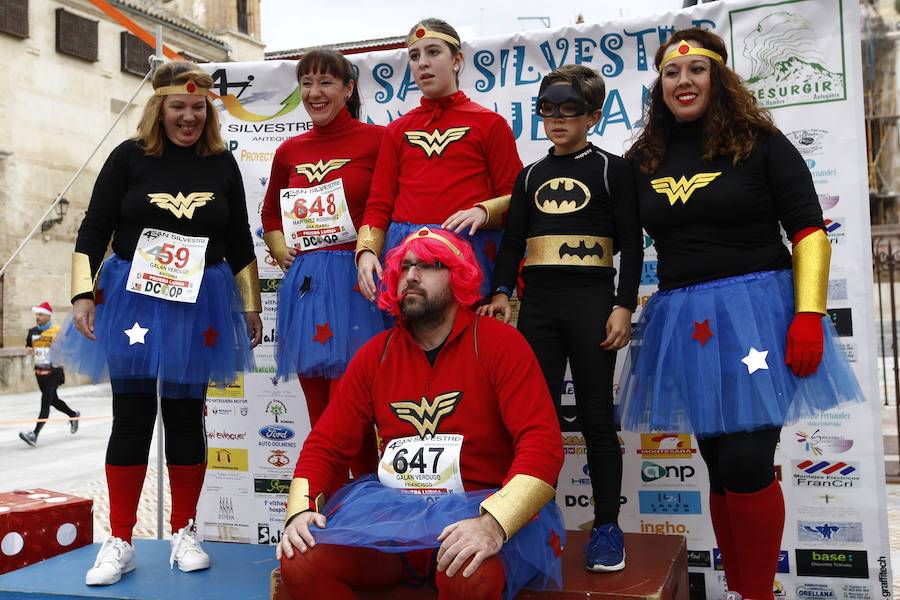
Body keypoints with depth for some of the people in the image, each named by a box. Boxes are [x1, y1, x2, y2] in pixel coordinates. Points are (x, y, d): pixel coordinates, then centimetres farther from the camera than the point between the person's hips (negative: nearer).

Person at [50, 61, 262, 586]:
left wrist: (251, 306, 13)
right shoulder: (130, 158, 2)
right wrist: (83, 295, -6)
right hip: (132, 297, -1)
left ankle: (184, 533, 20)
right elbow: (94, 231, 2)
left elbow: (240, 243, 13)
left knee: (186, 415, 5)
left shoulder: (222, 164, 7)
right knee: (132, 416, 1)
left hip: (199, 304, 1)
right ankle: (120, 542, 11)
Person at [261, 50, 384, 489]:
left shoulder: (377, 140, -1)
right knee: (319, 418, 9)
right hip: (304, 284, 5)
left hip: (354, 283, -5)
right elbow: (270, 213, 30)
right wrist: (280, 249, 13)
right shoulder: (289, 152, 15)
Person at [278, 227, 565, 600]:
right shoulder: (377, 354, 11)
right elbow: (326, 443, 11)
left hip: (477, 504, -4)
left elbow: (543, 443, -14)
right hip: (388, 504, 4)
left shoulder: (500, 343, -4)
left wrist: (494, 524, -29)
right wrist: (300, 510, -8)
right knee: (300, 562, -18)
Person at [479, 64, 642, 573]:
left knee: (596, 416, 1)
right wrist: (502, 293, -3)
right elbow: (512, 241, 12)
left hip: (592, 302, -3)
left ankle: (607, 527, 11)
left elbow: (631, 244, 0)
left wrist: (624, 307, -9)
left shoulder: (612, 169, 5)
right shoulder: (530, 176, 16)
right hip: (539, 304, 4)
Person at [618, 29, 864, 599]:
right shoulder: (644, 160, 11)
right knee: (721, 466, 10)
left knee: (747, 464, -9)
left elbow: (809, 231, -3)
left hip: (755, 312, -4)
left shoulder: (760, 143, 1)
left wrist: (809, 315, -15)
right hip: (684, 320, 4)